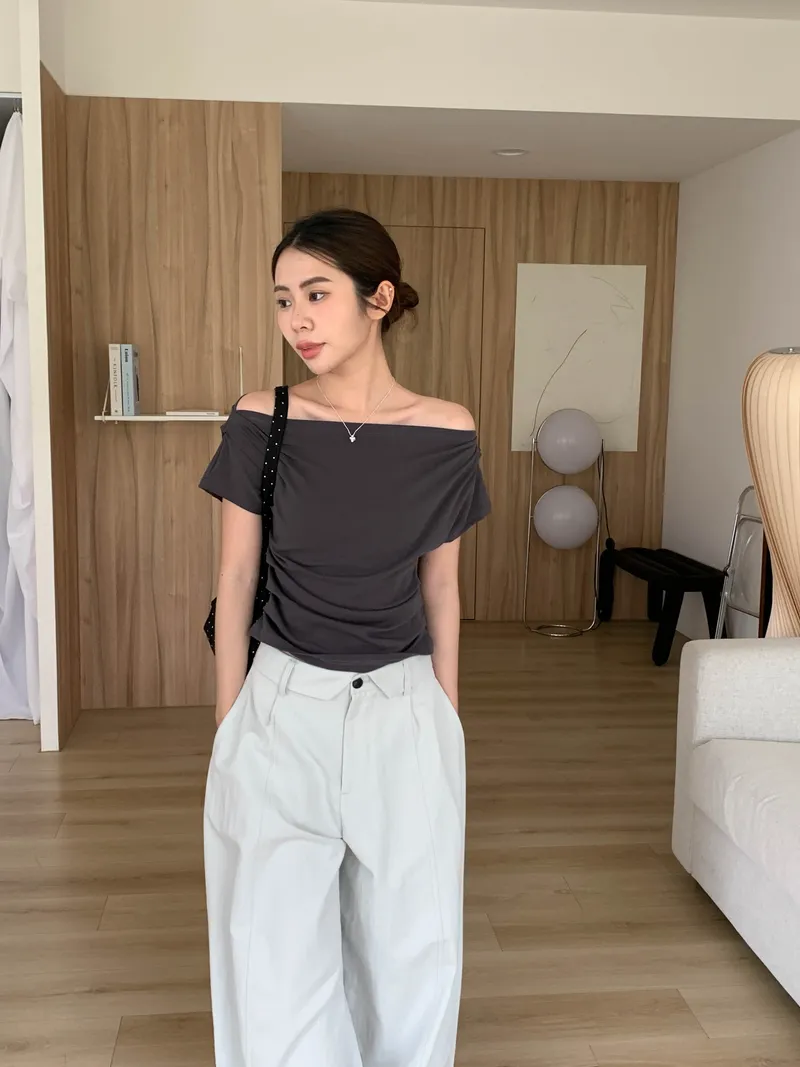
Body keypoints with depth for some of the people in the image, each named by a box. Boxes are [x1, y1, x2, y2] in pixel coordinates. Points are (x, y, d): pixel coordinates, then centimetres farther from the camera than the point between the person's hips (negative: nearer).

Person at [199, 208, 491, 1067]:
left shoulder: (446, 434, -4)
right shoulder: (260, 424, -6)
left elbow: (440, 584, 5)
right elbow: (235, 579, 0)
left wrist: (446, 717, 10)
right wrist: (229, 721, 2)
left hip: (404, 713, 1)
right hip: (283, 711, -1)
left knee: (411, 945, 14)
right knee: (276, 945, 9)